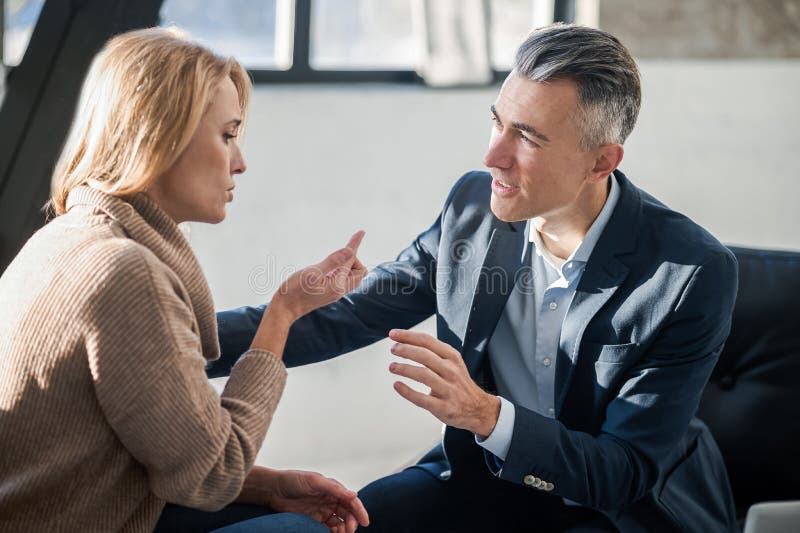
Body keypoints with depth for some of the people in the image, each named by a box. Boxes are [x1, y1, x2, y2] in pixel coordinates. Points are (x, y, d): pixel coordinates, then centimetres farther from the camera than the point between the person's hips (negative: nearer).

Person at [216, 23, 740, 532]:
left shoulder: (694, 273, -24)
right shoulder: (474, 206, -8)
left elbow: (627, 473, -23)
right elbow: (350, 315, -2)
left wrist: (485, 414, -38)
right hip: (490, 471, 4)